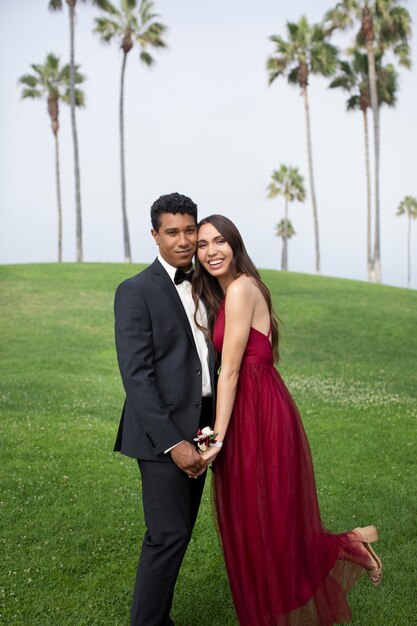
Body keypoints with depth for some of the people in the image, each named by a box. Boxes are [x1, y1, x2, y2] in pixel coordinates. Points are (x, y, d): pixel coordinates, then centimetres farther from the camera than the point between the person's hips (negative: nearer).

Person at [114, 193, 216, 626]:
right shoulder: (136, 292, -9)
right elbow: (136, 376, -15)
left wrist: (213, 428, 7)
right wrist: (173, 442, -19)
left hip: (200, 428, 7)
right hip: (162, 432, -7)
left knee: (180, 531, 14)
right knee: (168, 535, -4)